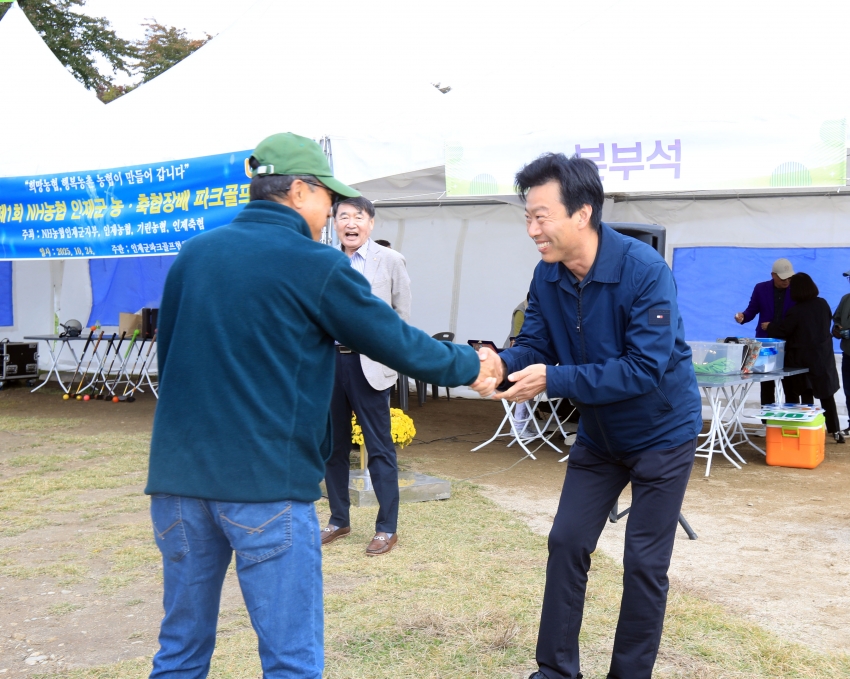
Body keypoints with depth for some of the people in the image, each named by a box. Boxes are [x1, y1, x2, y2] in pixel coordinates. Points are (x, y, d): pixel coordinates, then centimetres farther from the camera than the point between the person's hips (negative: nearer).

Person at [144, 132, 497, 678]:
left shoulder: (194, 253, 10)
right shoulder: (317, 266, -6)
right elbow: (399, 342, 1)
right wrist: (470, 367, 18)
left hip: (178, 476, 6)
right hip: (266, 482, -6)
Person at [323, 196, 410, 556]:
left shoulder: (390, 261, 0)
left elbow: (402, 317, 2)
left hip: (368, 365, -3)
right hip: (328, 361, 3)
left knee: (379, 448, 1)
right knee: (333, 446, 12)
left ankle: (387, 528, 11)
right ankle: (339, 520, 27)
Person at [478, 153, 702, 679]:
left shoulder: (645, 271, -29)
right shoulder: (547, 277, -10)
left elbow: (645, 369, -32)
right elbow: (534, 345, -7)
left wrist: (552, 381, -37)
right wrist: (502, 364, -31)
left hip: (663, 433, -6)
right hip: (598, 435, 6)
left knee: (644, 563, 1)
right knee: (566, 543, 6)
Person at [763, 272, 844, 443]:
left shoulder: (796, 311, -19)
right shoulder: (823, 304, -3)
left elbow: (782, 330, -12)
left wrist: (768, 326, 7)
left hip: (803, 358, -4)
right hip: (824, 356, 4)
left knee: (806, 395, 8)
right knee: (827, 394, 14)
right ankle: (835, 430, 17)